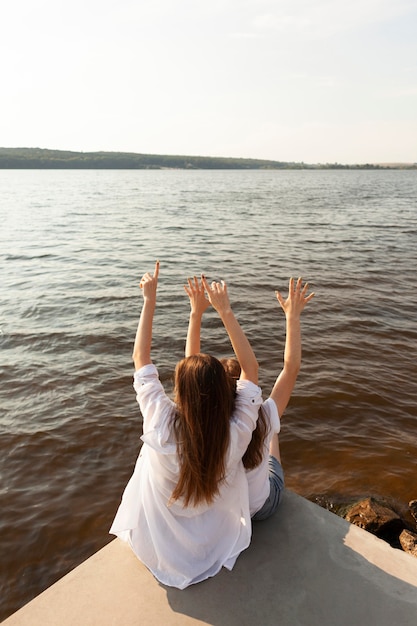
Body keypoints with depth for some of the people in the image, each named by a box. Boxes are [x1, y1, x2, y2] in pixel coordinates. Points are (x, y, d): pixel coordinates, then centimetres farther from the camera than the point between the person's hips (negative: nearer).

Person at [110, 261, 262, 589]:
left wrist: (149, 300, -16)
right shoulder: (236, 433, -33)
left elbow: (141, 358, -20)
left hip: (160, 553, 0)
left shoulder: (161, 426, -35)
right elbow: (251, 368, -19)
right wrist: (225, 310, -22)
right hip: (218, 547, 1)